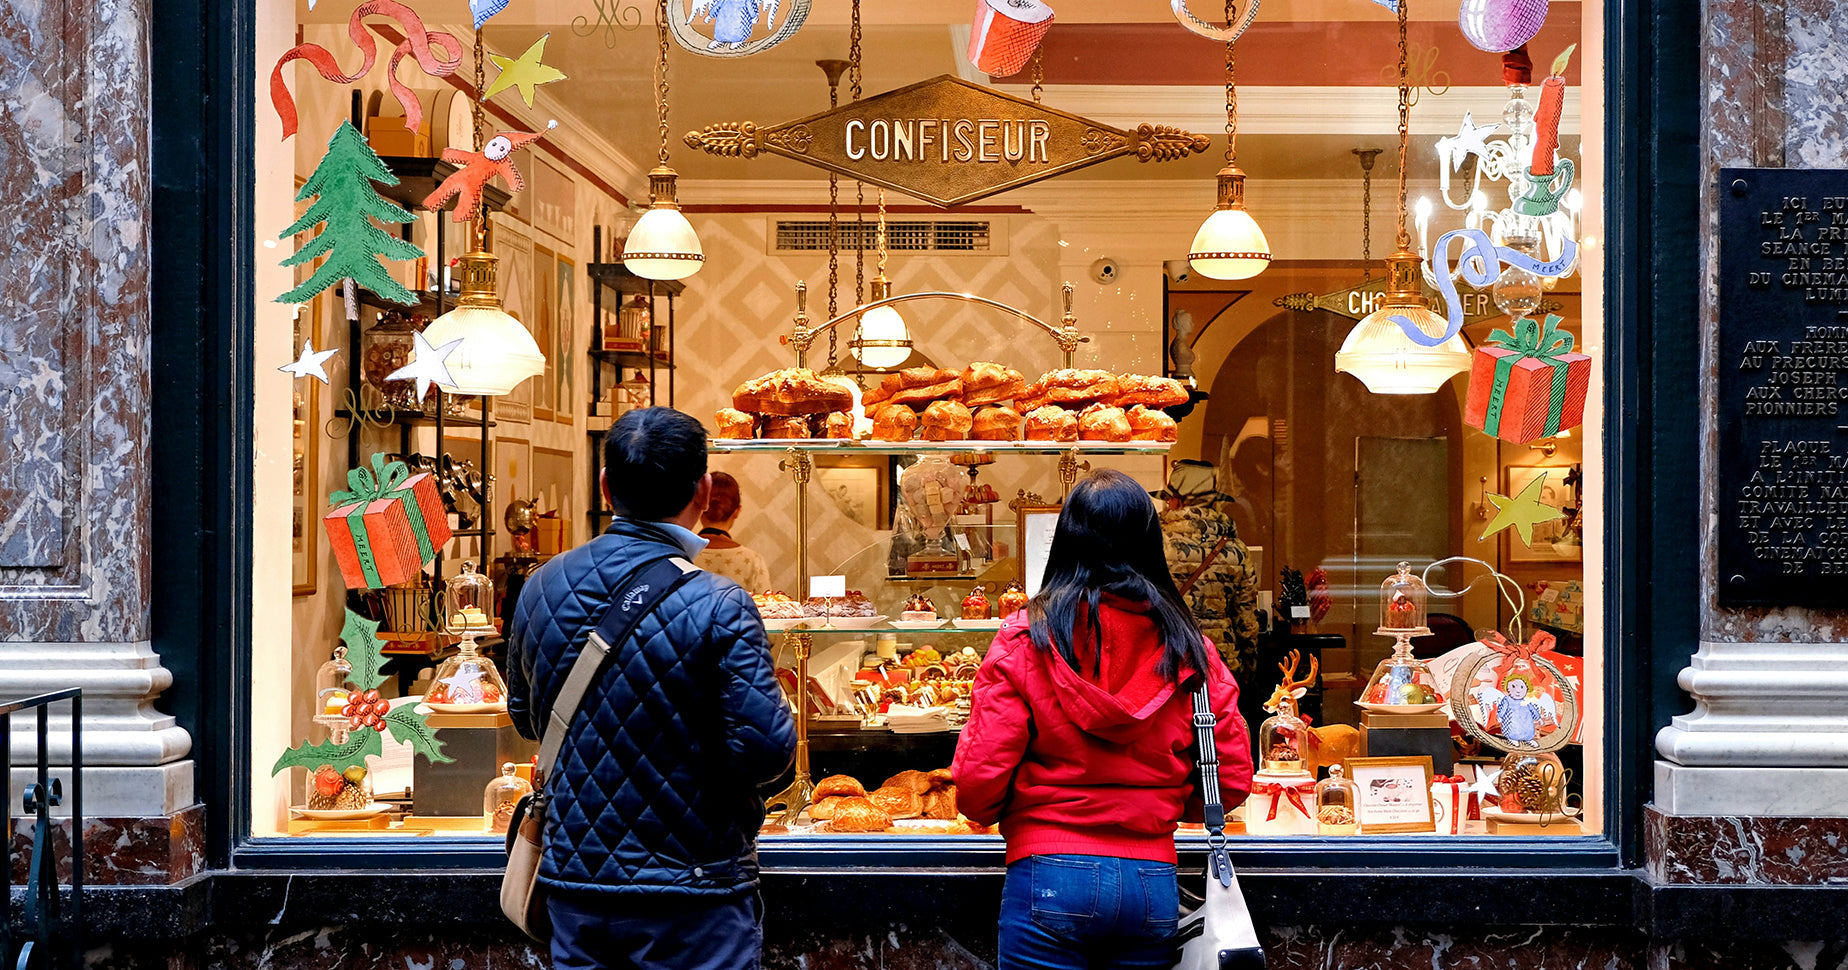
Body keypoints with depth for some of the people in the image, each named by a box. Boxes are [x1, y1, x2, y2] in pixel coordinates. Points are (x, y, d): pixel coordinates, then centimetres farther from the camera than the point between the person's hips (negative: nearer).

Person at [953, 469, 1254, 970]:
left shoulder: (1024, 641, -7)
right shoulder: (1190, 649, 1)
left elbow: (978, 787, -9)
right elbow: (1232, 781, 5)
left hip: (1049, 879, -3)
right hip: (1153, 880, 3)